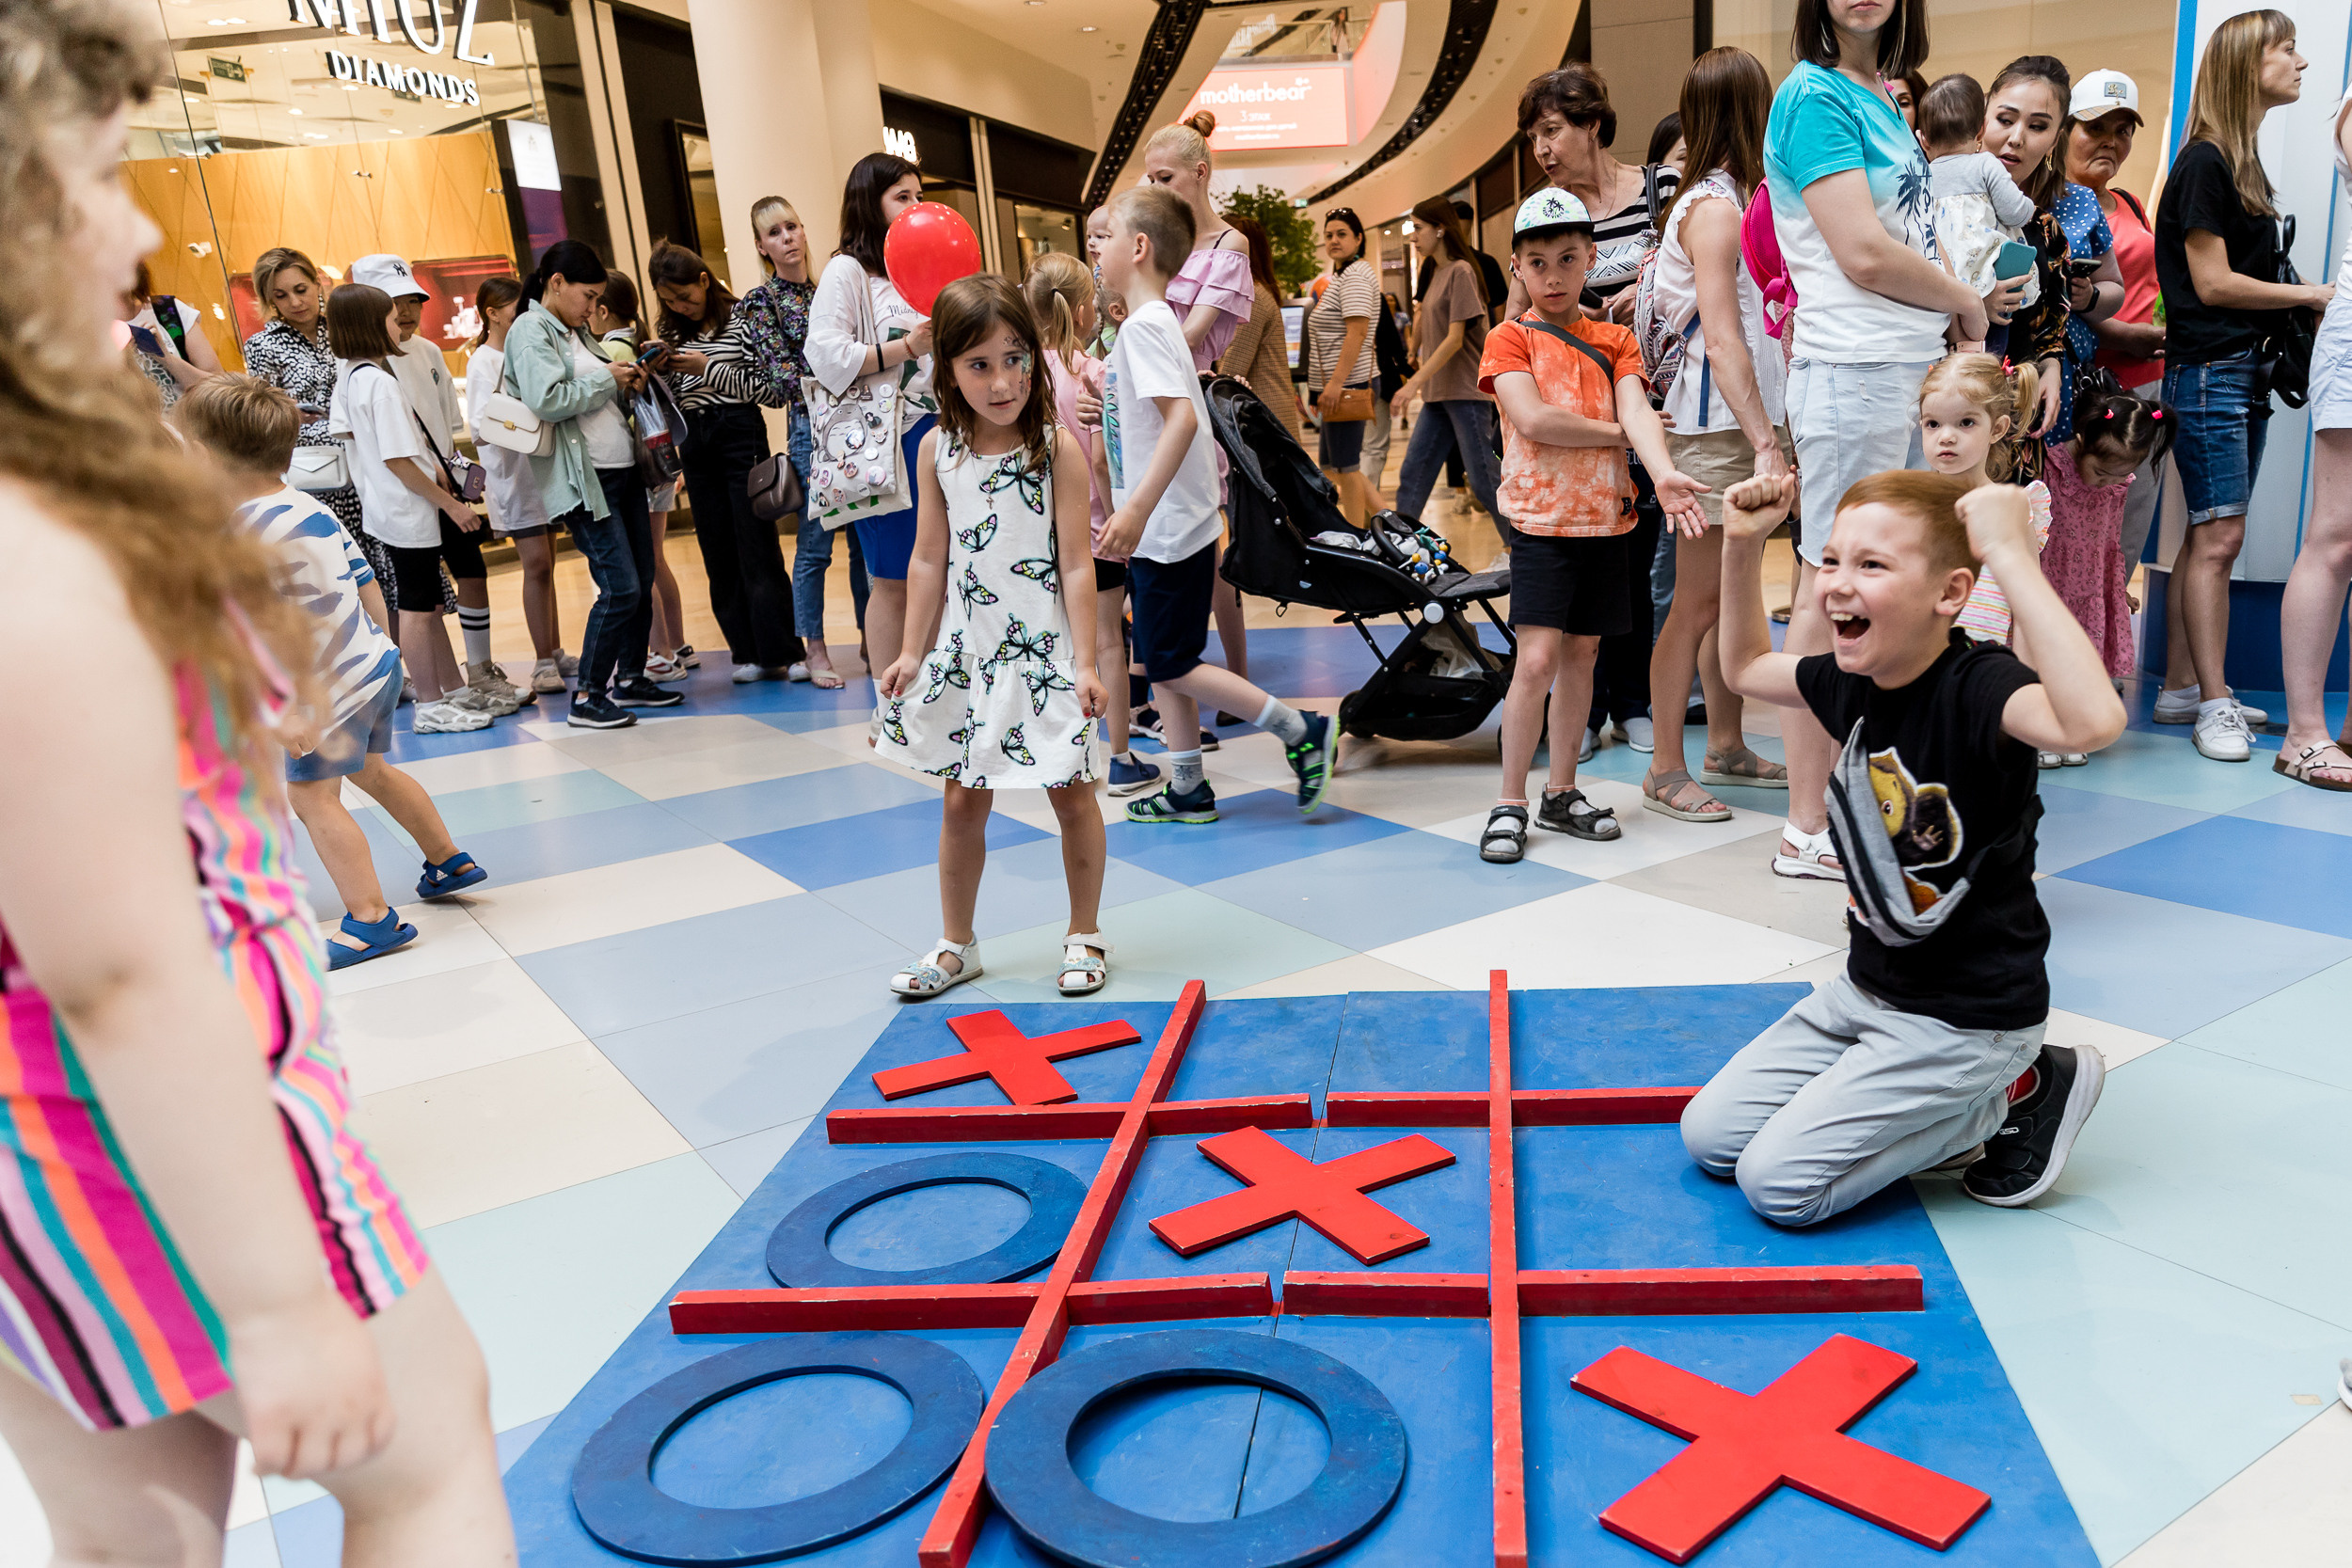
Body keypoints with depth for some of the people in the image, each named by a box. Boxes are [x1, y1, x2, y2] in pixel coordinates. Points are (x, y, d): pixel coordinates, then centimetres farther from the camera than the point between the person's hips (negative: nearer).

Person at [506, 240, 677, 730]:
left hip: (622, 469, 9)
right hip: (584, 479, -9)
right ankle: (587, 698, -3)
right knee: (621, 588, -12)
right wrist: (606, 380, -12)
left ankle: (629, 679, 22)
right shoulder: (531, 331, -8)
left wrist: (626, 381, 8)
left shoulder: (576, 332, 19)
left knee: (642, 580, 10)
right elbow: (546, 400, -22)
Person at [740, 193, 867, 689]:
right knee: (815, 546, -3)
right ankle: (815, 651, 7)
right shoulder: (760, 302, 1)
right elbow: (782, 374, -8)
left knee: (864, 540, 8)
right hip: (812, 429, -5)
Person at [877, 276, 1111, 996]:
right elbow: (929, 559, 5)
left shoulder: (1058, 446, -10)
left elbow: (1076, 564, -11)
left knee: (1072, 795, 7)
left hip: (1044, 650, -3)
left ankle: (1085, 936, 25)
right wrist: (913, 651, 5)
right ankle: (956, 944, 26)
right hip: (966, 651, 3)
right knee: (962, 801, 11)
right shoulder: (938, 450, 0)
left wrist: (1086, 662, -14)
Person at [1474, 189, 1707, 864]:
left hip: (1605, 518, 4)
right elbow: (1533, 418, -15)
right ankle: (1510, 803, -2)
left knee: (1581, 654, 9)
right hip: (1541, 518, -4)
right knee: (1538, 657, -11)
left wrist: (1663, 471, -27)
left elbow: (1636, 408, -7)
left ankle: (1562, 791, 21)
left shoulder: (1613, 340, 11)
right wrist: (1616, 432, -5)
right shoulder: (1510, 339, 0)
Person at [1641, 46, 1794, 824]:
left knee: (1734, 596, 14)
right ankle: (1665, 772, 2)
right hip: (1715, 428, -9)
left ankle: (1727, 748, 25)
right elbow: (1723, 338, -21)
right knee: (1699, 603, -5)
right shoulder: (1715, 207, -12)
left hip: (1747, 421, 9)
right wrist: (1767, 444, -26)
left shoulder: (1733, 198, 16)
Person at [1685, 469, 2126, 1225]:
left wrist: (2013, 557, -44)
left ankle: (2013, 1100, 8)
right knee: (1710, 1138, 8)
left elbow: (2093, 721, -48)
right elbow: (1745, 666, 18)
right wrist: (1742, 544, 4)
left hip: (1967, 1018, -8)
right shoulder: (1851, 680, -2)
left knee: (1777, 1182, -10)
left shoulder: (1978, 687, -25)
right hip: (1866, 990, 8)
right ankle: (1945, 1113, 18)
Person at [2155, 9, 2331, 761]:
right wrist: (2311, 294, -5)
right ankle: (2214, 702, -6)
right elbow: (2212, 282, -13)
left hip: (2244, 371, 9)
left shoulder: (2244, 165, 18)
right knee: (2219, 536, -10)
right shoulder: (2204, 163, -9)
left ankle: (2181, 688, 14)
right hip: (2207, 372, -9)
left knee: (2207, 537, 9)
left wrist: (2301, 306, 5)